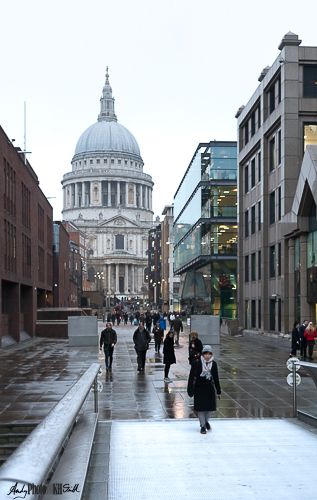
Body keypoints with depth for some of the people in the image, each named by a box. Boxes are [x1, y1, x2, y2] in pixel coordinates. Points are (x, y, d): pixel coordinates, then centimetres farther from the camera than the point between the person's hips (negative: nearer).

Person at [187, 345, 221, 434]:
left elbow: (216, 378, 7)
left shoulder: (213, 364, 0)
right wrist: (190, 390, -10)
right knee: (201, 408, 2)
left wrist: (218, 391, 9)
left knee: (211, 407, 6)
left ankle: (206, 421, 35)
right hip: (199, 389, -3)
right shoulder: (196, 363, -11)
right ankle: (203, 426, 19)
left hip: (209, 388, 3)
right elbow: (191, 377, -7)